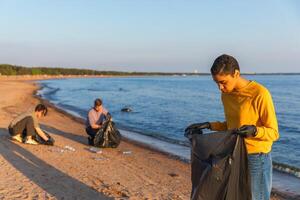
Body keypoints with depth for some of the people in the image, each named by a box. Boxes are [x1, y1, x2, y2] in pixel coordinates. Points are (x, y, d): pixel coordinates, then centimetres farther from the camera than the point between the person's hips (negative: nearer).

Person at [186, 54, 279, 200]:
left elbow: (273, 133, -14)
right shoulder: (226, 94, 4)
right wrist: (208, 125, 2)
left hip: (257, 159, -7)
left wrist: (254, 131, -34)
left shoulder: (260, 94, -19)